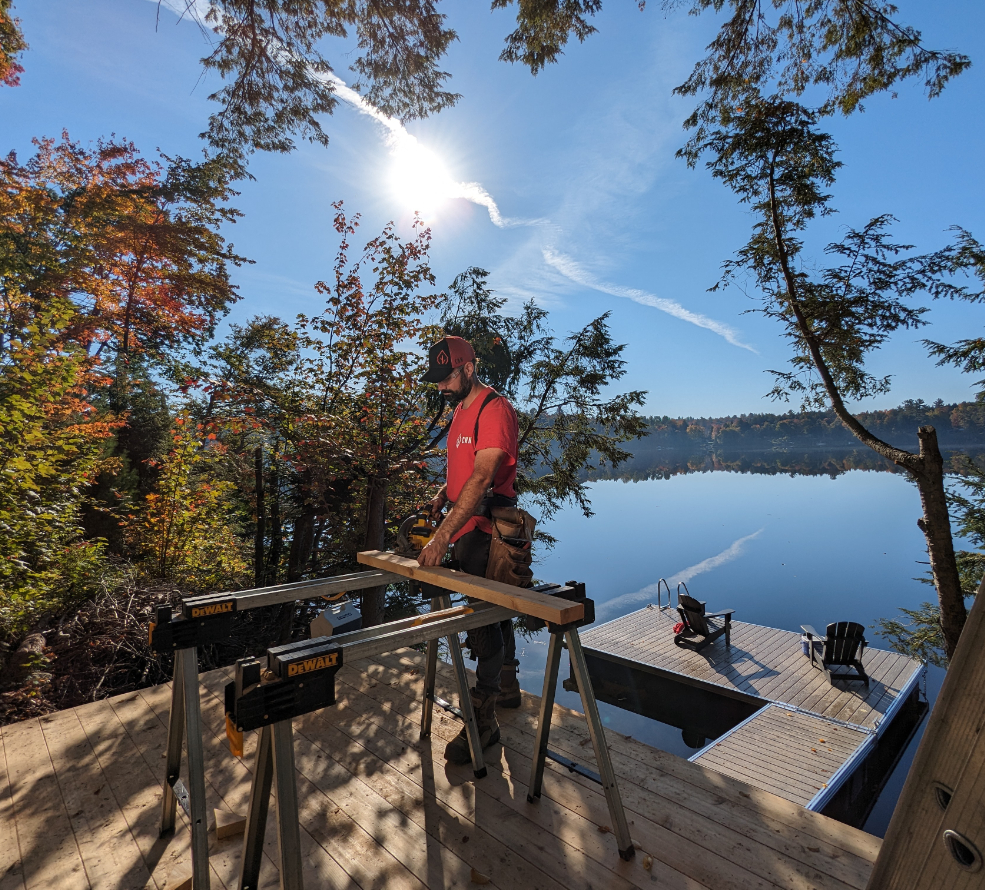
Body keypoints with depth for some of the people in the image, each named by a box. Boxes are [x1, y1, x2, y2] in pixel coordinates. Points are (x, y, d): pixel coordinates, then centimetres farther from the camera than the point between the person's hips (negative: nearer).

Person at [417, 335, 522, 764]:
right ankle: (507, 687, 38)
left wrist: (442, 536, -31)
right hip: (468, 528, 9)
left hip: (488, 529, -9)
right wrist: (443, 494, 4)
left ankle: (483, 720, 11)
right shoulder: (460, 409, 14)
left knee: (484, 619, -3)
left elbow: (482, 478, -27)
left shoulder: (495, 409, -17)